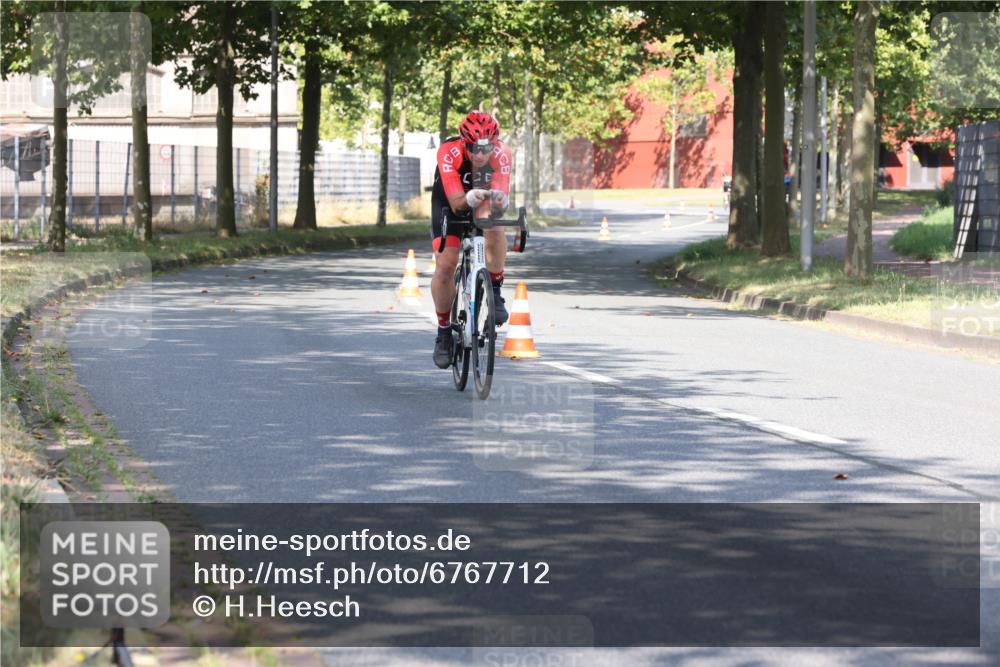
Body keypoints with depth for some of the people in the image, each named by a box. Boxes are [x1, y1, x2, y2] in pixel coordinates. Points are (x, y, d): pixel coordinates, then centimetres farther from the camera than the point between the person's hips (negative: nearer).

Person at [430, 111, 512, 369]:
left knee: (493, 226, -35)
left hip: (484, 197, 1)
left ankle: (495, 293, -17)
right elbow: (456, 203, -40)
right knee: (446, 265, -13)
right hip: (450, 201, -1)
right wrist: (469, 199, -62)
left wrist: (500, 200, -60)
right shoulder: (449, 153, -36)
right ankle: (444, 332, 6)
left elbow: (502, 199, -36)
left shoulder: (501, 154, -31)